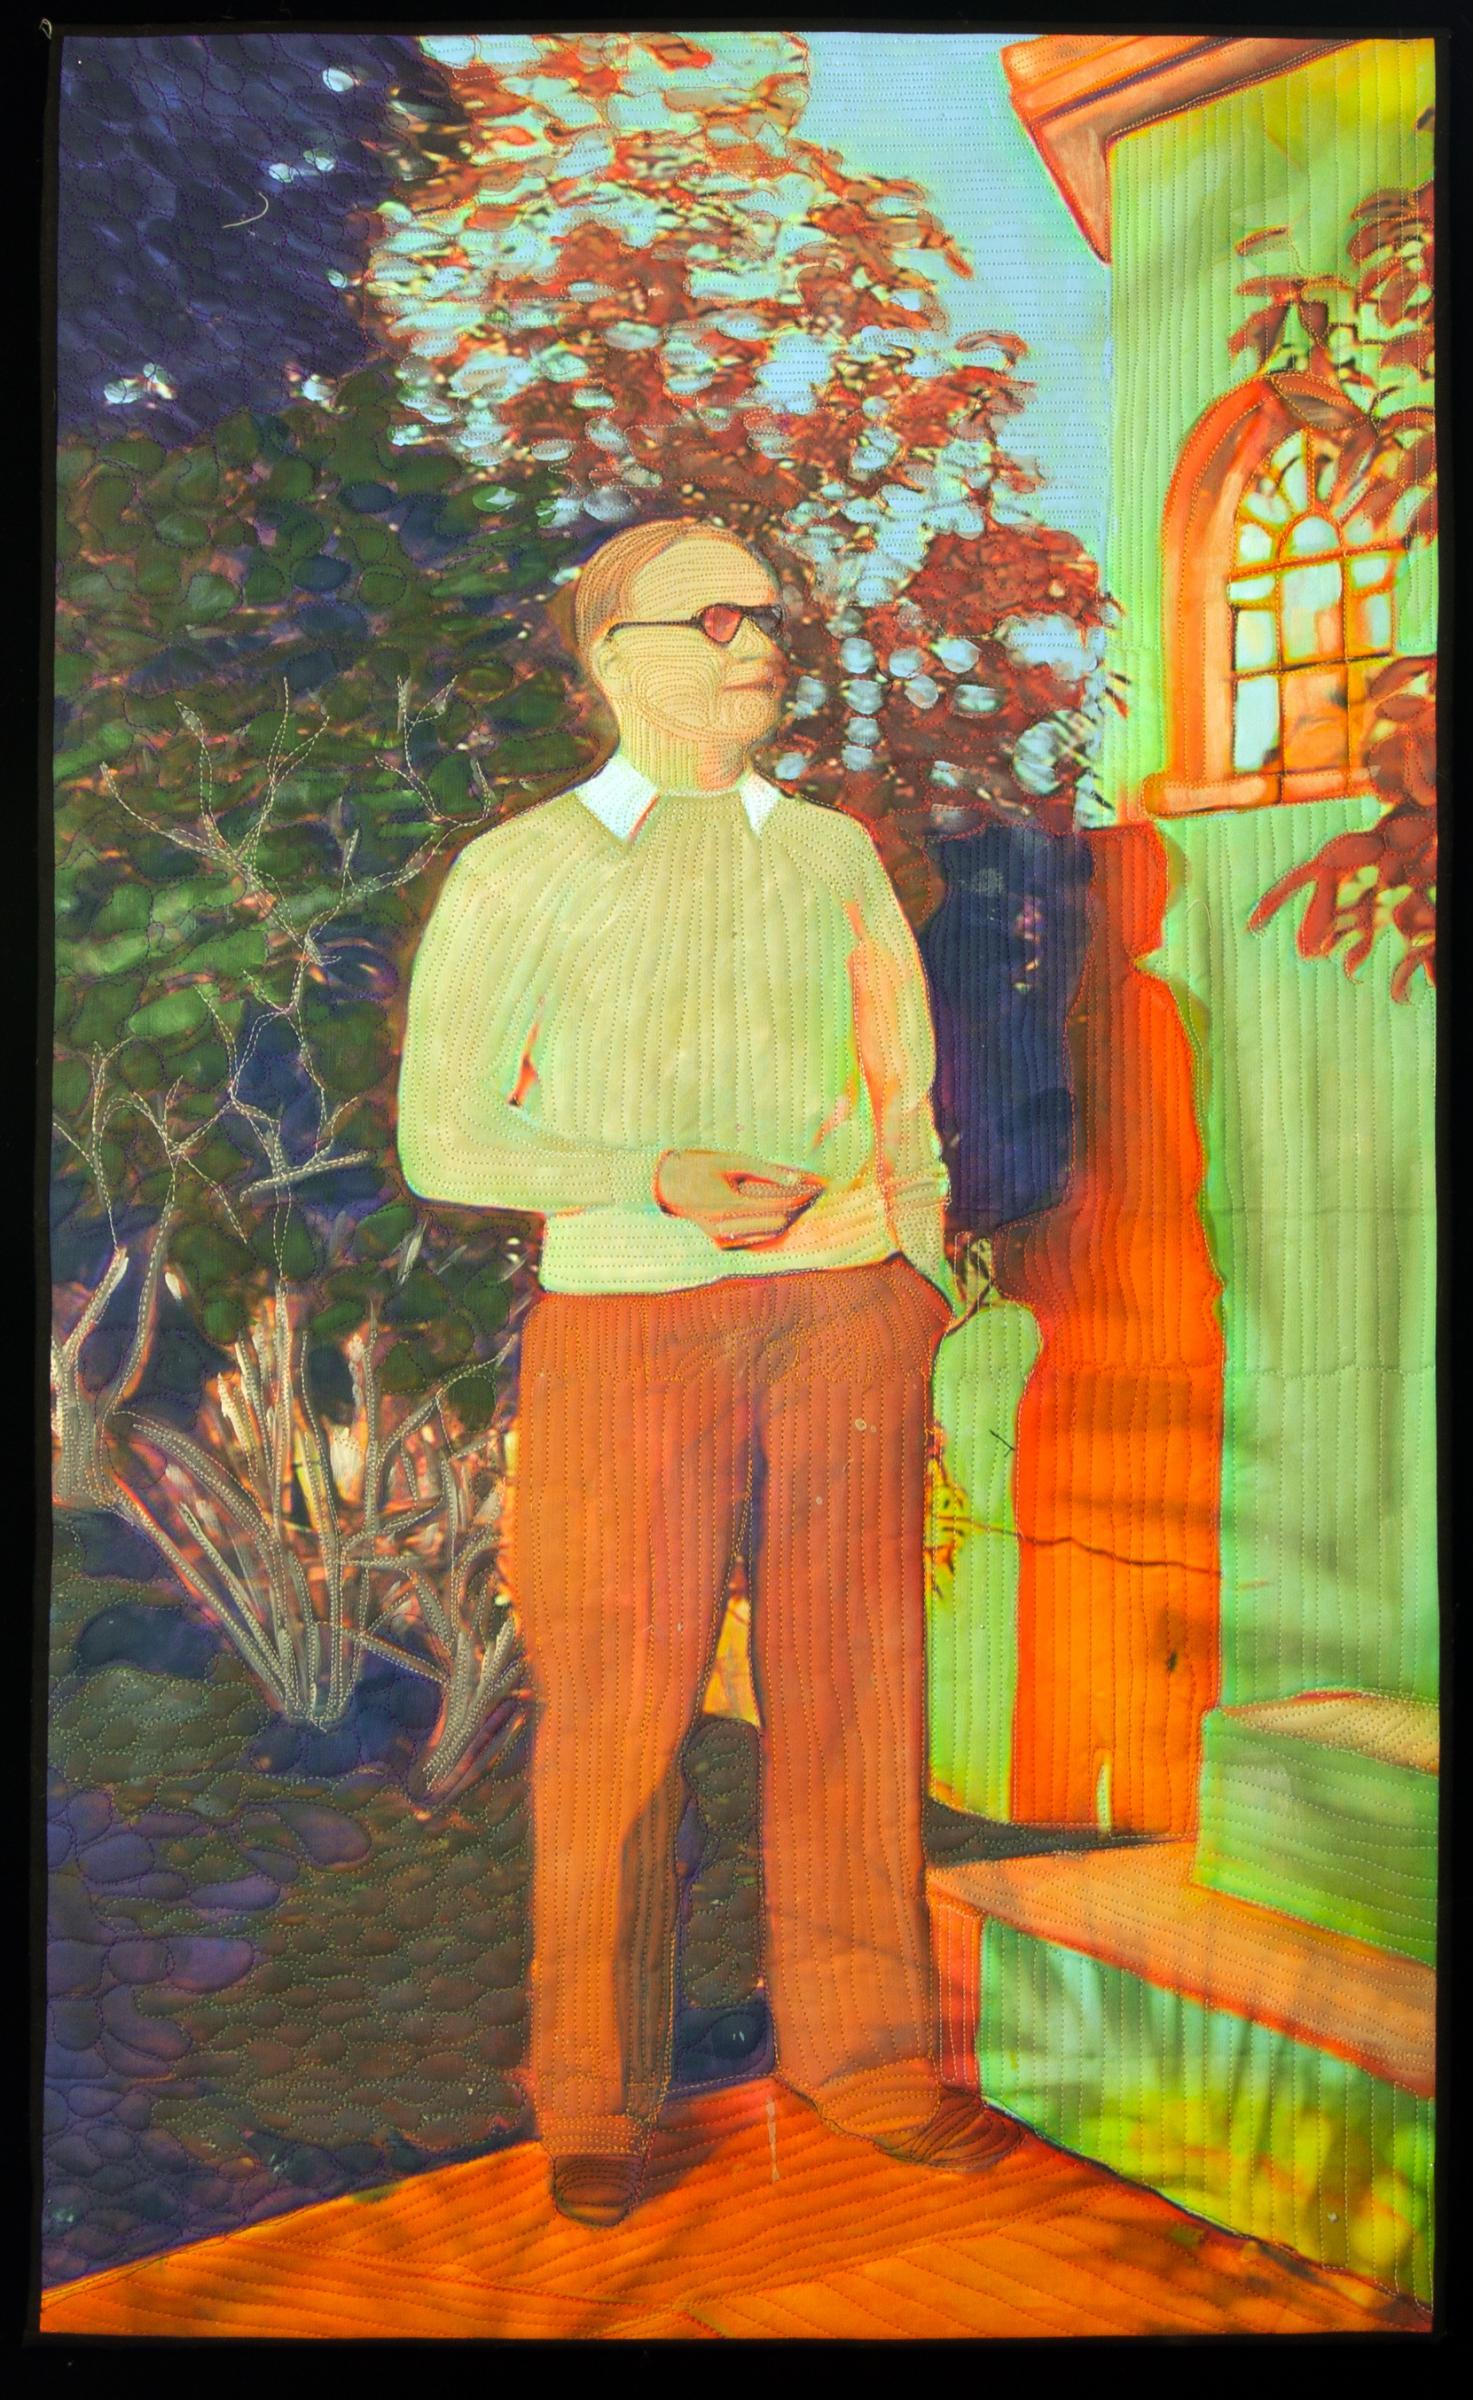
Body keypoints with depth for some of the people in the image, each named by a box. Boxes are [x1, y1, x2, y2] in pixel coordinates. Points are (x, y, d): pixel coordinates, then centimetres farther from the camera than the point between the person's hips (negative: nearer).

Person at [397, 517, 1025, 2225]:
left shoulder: (833, 855, 12)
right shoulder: (517, 877, 2)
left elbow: (904, 1093, 16)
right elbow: (443, 1137, 0)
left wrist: (918, 1299, 8)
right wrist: (659, 1179, -14)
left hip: (845, 1306, 3)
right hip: (626, 1319, -3)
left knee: (851, 1686, 5)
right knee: (620, 1708, 1)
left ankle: (864, 2052, 23)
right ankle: (596, 2097, 19)